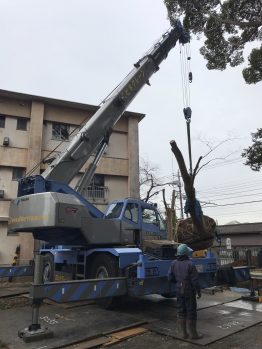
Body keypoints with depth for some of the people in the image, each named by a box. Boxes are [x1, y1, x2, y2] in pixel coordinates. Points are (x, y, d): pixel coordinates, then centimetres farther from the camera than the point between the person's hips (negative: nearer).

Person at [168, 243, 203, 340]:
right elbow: (195, 280, -17)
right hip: (189, 291, -5)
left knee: (181, 311, 14)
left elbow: (170, 277, 1)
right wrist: (199, 291, -4)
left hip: (179, 291, 5)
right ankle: (193, 334, 17)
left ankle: (183, 333, 21)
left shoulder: (174, 263, -4)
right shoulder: (190, 264, -20)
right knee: (191, 312, 7)